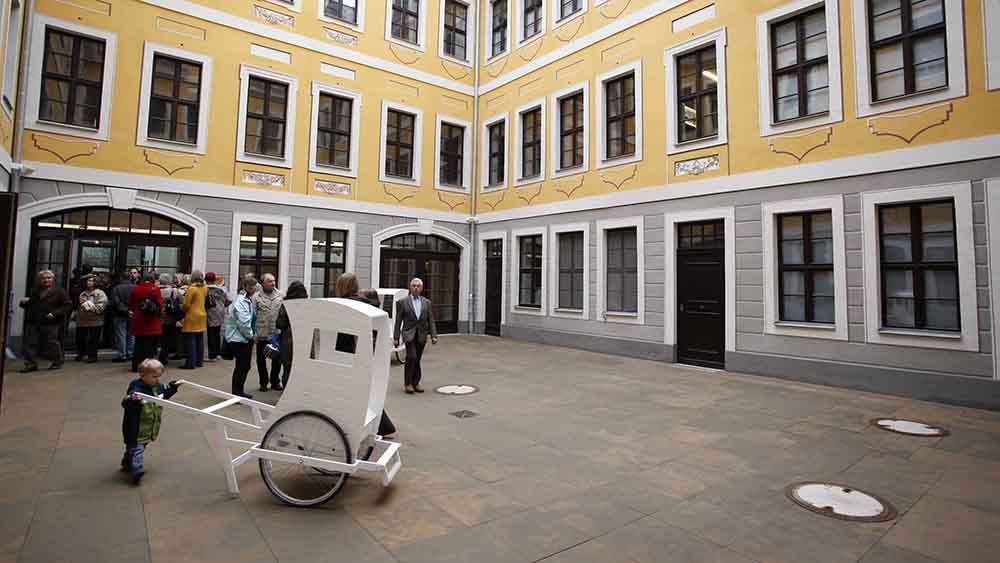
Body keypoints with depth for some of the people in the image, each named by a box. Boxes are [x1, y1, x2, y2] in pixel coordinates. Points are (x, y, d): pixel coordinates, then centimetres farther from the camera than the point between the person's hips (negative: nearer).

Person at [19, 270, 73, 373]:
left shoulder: (59, 291, -1)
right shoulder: (35, 292, 18)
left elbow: (68, 305, -9)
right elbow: (28, 305, 28)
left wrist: (55, 313, -19)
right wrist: (24, 302, 4)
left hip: (51, 323, -6)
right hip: (33, 322, 6)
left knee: (52, 343, 1)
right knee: (30, 343, 0)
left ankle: (57, 362, 16)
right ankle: (31, 364, 7)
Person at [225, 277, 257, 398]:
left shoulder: (248, 300, 12)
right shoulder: (241, 301, -19)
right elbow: (243, 322, -24)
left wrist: (251, 334, 9)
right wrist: (251, 335, -13)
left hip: (245, 338, 10)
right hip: (239, 339, -10)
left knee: (244, 366, 16)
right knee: (242, 366, -3)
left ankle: (238, 392, 27)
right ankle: (236, 393, 7)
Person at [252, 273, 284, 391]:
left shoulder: (280, 295, 4)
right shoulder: (256, 297, -3)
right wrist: (253, 334, -9)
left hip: (277, 334, 2)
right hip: (261, 334, -2)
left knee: (277, 359, 10)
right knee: (261, 360, 11)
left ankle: (275, 382, 24)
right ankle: (263, 382, 25)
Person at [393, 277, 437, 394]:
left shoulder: (427, 302, 10)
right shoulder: (403, 302, 2)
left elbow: (431, 320, 7)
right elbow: (398, 321, 1)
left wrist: (433, 335, -3)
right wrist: (396, 337, -3)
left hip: (421, 335, 3)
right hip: (409, 334, -3)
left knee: (417, 360, 8)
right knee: (411, 357, -16)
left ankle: (415, 383, 20)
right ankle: (407, 383, -4)